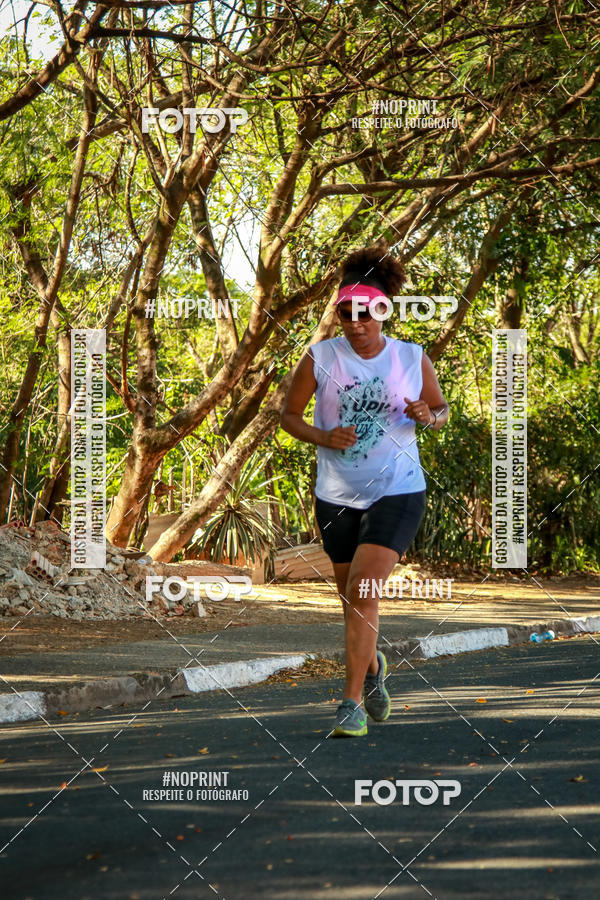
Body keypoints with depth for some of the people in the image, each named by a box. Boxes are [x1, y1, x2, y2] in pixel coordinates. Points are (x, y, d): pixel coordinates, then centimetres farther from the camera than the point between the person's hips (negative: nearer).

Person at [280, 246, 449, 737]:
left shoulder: (413, 359, -3)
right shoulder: (320, 357, -5)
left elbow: (442, 408, 12)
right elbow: (289, 415, 4)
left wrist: (429, 416, -12)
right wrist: (322, 437, -15)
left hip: (398, 492, -2)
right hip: (336, 495, 2)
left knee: (363, 592, -17)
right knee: (352, 596, 15)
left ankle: (352, 700, -11)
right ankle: (372, 664, 46)